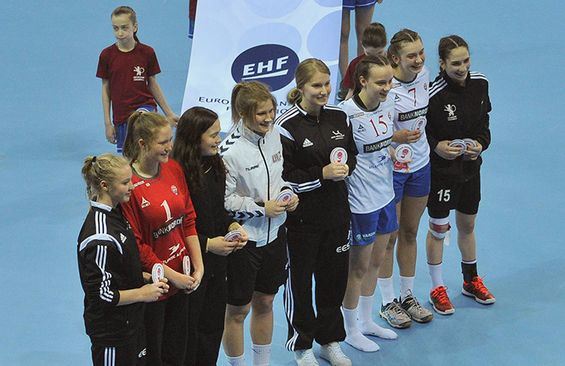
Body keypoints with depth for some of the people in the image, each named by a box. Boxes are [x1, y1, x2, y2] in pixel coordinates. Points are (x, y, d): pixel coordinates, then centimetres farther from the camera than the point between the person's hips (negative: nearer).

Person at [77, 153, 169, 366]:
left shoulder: (116, 213, 4)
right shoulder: (101, 238, -26)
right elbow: (100, 294, -24)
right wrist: (141, 294, -15)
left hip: (130, 322, 9)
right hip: (110, 330, -9)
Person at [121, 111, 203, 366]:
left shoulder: (173, 169, -1)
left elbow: (189, 221, 6)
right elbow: (136, 247, -17)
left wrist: (198, 266, 0)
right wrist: (172, 276, -14)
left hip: (181, 278, 6)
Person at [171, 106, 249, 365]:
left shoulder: (214, 166, 5)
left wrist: (233, 226, -2)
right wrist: (207, 244, -21)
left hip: (216, 265, 8)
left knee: (213, 329, 16)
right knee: (188, 336, 5)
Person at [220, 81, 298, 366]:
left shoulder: (273, 134, -1)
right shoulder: (230, 151, -23)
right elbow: (223, 200, -19)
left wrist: (287, 194, -2)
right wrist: (262, 208, -19)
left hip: (273, 235, 7)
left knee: (265, 302, 20)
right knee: (237, 310, 9)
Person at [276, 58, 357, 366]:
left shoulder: (338, 116, 3)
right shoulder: (287, 126, -15)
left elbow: (352, 154, 17)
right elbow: (282, 176, -16)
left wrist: (345, 167, -5)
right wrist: (322, 174, -21)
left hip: (336, 213, 5)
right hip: (301, 218, -5)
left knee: (334, 277, 15)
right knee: (299, 280, 8)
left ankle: (330, 340, 34)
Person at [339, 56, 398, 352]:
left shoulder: (388, 104, -1)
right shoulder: (347, 113, -24)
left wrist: (393, 153, 3)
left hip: (385, 195, 7)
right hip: (361, 202, -7)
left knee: (376, 260, 20)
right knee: (359, 266, 8)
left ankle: (366, 321, 38)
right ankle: (351, 331, 27)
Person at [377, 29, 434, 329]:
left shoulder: (424, 75, -2)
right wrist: (395, 137, -31)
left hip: (420, 165, 6)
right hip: (390, 168, -6)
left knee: (410, 233, 17)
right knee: (388, 237, 7)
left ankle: (408, 296, 31)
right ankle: (388, 303, 21)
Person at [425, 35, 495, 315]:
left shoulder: (480, 84, -6)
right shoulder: (433, 94, -25)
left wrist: (480, 143, -9)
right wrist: (437, 147, -30)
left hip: (471, 167, 6)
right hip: (441, 171, -6)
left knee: (467, 225, 21)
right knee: (438, 229, 8)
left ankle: (471, 281, 39)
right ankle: (437, 289, 24)